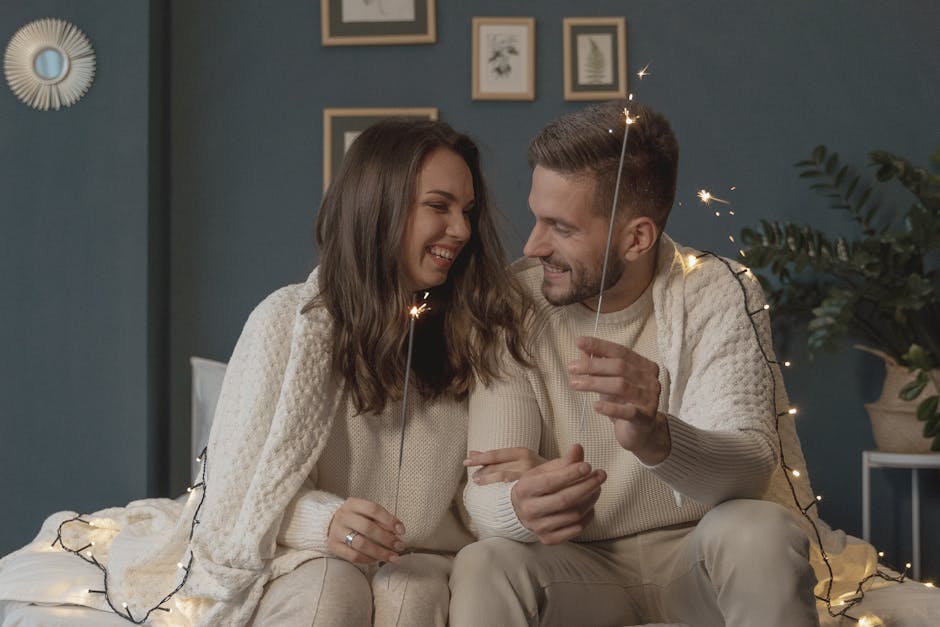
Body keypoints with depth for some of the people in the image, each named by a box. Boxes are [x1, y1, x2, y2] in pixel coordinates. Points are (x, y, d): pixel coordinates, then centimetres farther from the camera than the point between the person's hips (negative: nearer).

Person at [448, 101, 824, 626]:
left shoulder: (718, 295, -13)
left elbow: (750, 467, -27)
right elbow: (485, 489, -16)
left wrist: (656, 439, -51)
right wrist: (521, 505, -42)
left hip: (704, 555, 1)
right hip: (582, 563, -1)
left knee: (757, 530, -32)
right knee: (482, 569, -31)